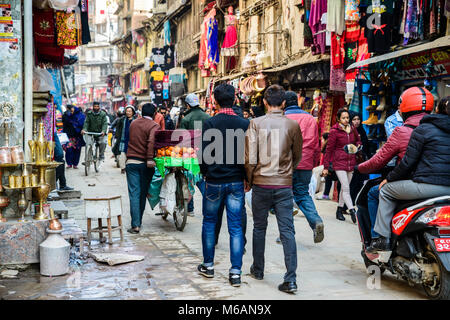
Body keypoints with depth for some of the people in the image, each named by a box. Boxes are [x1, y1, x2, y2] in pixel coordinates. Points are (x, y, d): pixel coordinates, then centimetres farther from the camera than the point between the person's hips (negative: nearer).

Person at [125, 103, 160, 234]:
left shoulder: (133, 123, 10)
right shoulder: (154, 126, -7)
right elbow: (151, 142, -23)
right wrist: (150, 158, -28)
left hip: (131, 162, 3)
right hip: (145, 164, -2)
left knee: (134, 193, -1)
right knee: (143, 193, 12)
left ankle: (135, 225, -10)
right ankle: (139, 222, 22)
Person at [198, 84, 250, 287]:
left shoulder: (209, 124, -10)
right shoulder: (245, 124, -3)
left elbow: (204, 153, -9)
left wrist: (205, 173, 9)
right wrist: (246, 178, 12)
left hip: (214, 181, -2)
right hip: (236, 182, 2)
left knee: (209, 222, 15)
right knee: (236, 227, 5)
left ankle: (208, 265, 24)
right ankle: (236, 272, 4)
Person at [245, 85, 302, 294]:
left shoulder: (256, 123, -6)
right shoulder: (293, 125, -2)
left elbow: (250, 158, -7)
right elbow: (297, 157, 9)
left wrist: (249, 179, 8)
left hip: (261, 184, 0)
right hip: (284, 185, 0)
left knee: (259, 228, 15)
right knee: (287, 231, 1)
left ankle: (258, 270, 29)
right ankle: (291, 279, -4)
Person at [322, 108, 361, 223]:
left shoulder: (352, 129, 9)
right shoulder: (334, 131, -6)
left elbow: (358, 140, 28)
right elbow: (329, 149, -4)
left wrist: (357, 146, 3)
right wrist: (326, 167, -4)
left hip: (351, 161, 5)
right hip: (339, 162, -5)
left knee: (344, 187, 11)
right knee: (346, 188, -11)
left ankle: (340, 210, 21)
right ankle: (352, 211, -13)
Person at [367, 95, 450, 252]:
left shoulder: (423, 129, -4)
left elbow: (408, 162, -6)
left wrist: (389, 179, 7)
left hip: (428, 185, -7)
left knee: (386, 190, 14)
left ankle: (383, 238, 9)